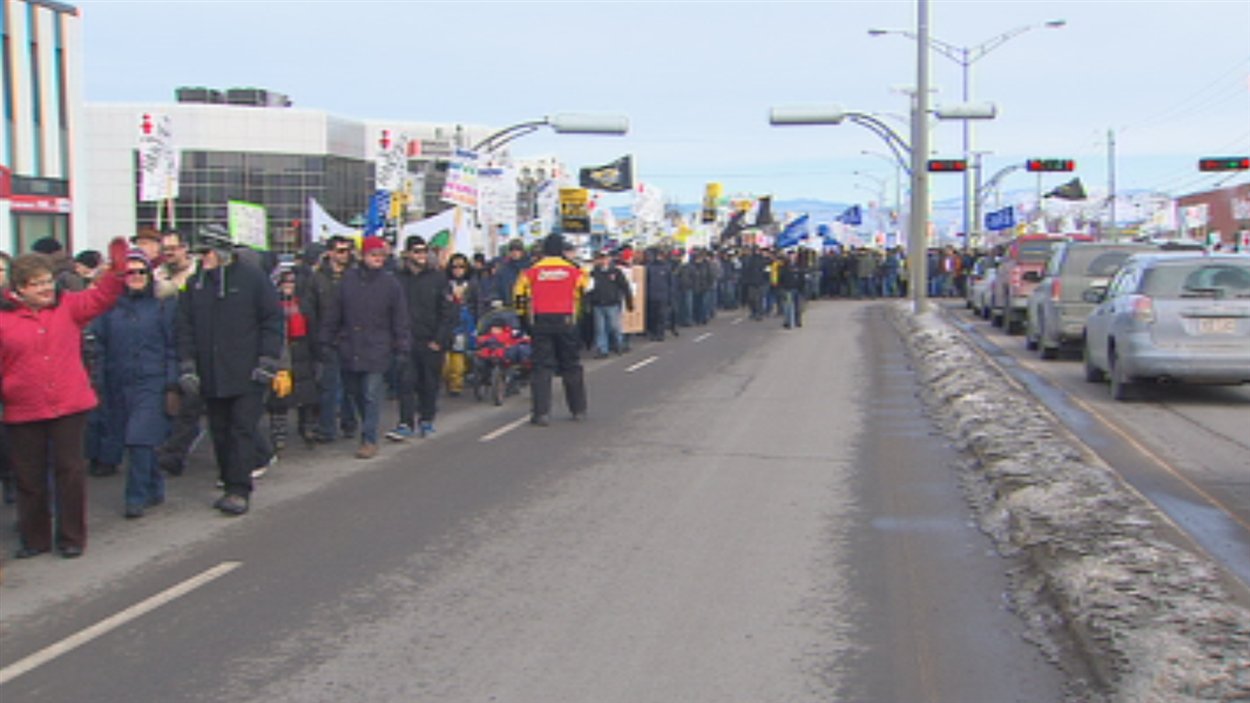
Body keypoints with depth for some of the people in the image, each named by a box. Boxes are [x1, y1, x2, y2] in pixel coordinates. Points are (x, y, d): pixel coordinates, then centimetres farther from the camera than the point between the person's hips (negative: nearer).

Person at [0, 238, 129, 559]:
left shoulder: (68, 306, 5)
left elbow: (101, 297, -6)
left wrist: (117, 269, -21)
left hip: (69, 406, 1)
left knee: (70, 471, 4)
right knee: (29, 477, 9)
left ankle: (72, 537, 15)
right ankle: (35, 539, 23)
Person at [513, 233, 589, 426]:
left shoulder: (531, 272, 4)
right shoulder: (574, 271, 4)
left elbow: (520, 296, 8)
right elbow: (584, 295, 9)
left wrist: (525, 316, 21)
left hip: (540, 322, -1)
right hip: (566, 321, 1)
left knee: (541, 367, 1)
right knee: (571, 366, 13)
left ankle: (541, 413, -7)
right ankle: (579, 410, 20)